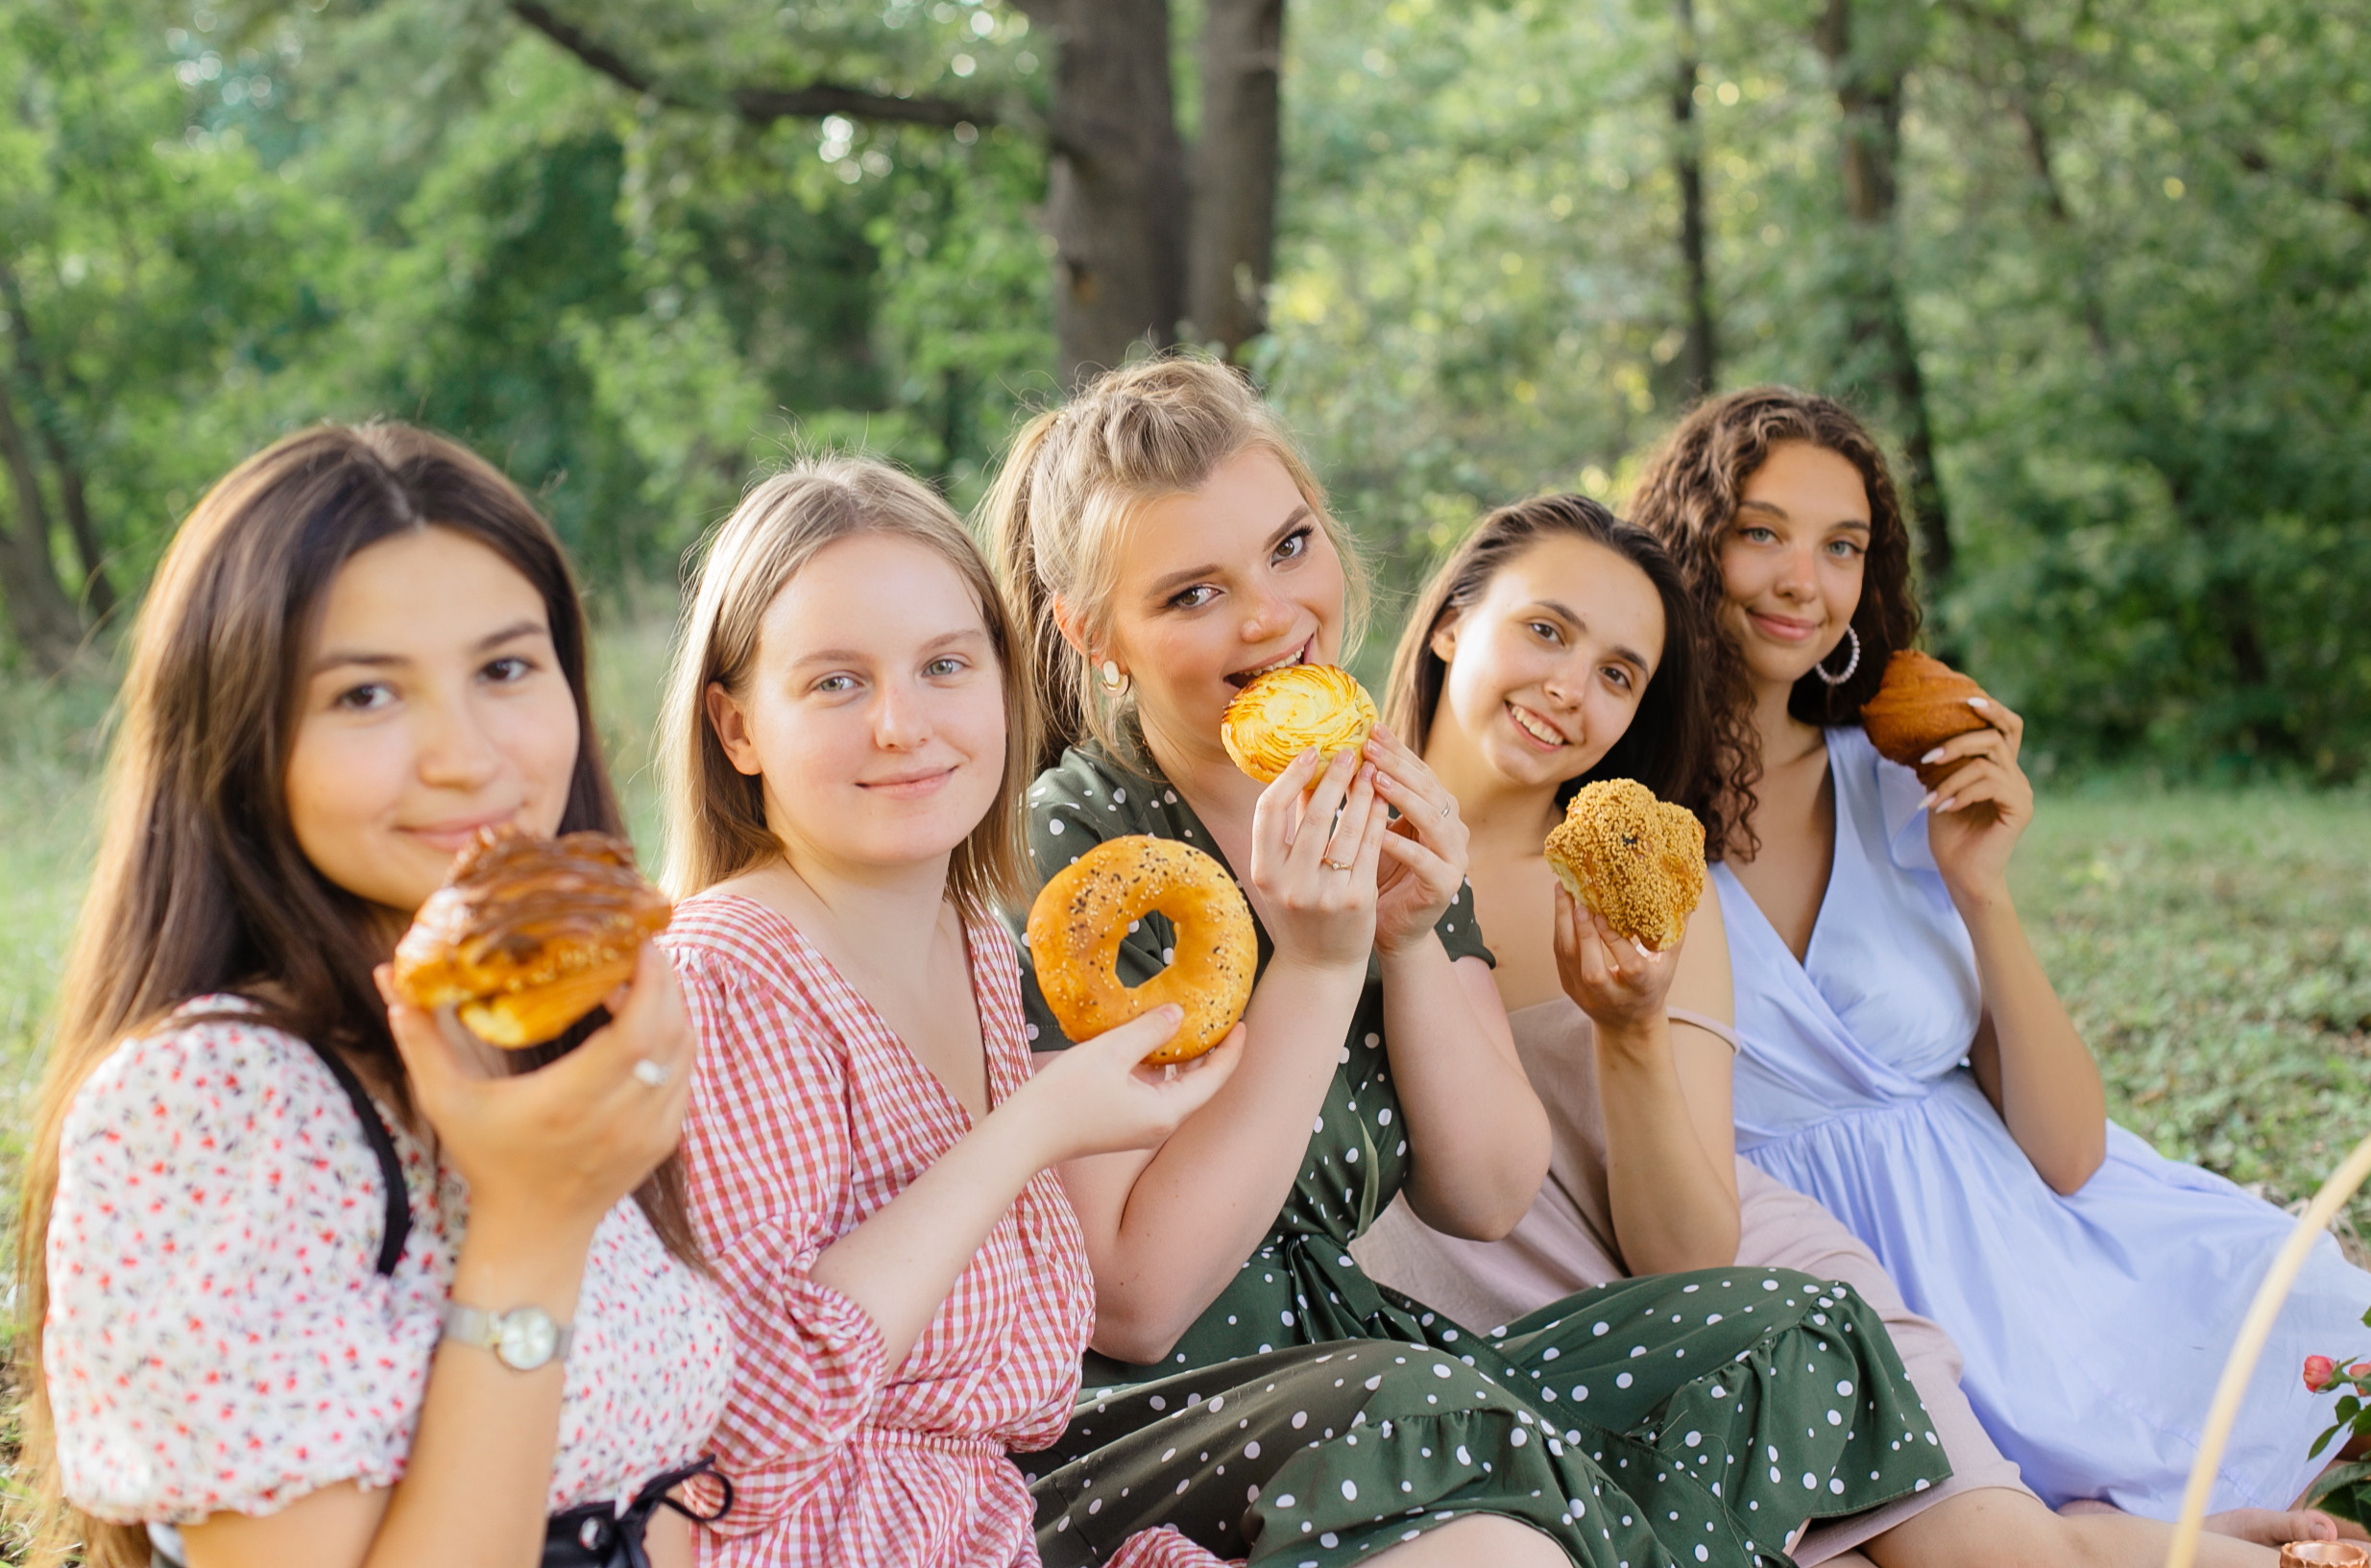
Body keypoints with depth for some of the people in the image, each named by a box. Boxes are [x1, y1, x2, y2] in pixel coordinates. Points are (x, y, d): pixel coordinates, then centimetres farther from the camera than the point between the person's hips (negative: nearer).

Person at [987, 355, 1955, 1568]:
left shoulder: (1377, 811, 6)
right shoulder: (1066, 854, -13)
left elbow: (1485, 1198, 6)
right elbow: (1132, 1305, -17)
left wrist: (1413, 940, -10)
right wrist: (1315, 964, -20)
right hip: (1135, 1447, -7)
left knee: (1786, 1337, -5)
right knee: (1422, 1421, -36)